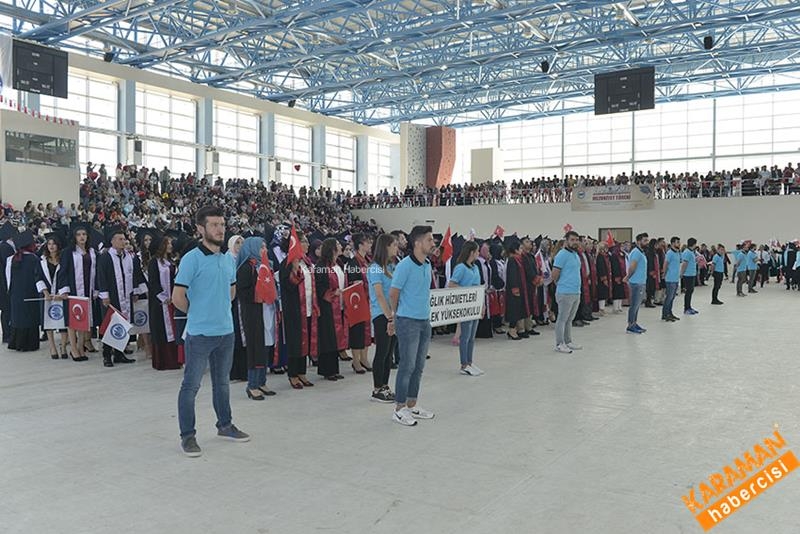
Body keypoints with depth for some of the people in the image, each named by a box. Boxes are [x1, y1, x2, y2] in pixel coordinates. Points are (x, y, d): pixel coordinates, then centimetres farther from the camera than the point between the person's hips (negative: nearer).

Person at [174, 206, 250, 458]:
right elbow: (178, 297, -14)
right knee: (191, 385, 3)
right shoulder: (192, 259, -13)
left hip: (226, 331, 7)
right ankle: (187, 435, 14)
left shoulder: (227, 259, 7)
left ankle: (225, 425, 33)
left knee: (222, 382, 19)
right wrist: (198, 313, 0)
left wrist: (219, 311, 12)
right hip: (200, 333, -7)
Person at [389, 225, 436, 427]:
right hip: (408, 321, -8)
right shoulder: (405, 266, -15)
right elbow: (393, 293, -9)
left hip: (425, 320, 8)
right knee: (407, 366, -3)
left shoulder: (428, 264, 10)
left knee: (419, 366, 13)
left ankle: (412, 405, 24)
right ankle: (399, 409, 8)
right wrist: (395, 316, 3)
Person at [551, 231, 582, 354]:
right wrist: (560, 284, 1)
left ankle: (568, 341, 23)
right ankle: (559, 344, 4)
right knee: (562, 319, -2)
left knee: (570, 319, 15)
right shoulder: (562, 254, -13)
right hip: (566, 292, -8)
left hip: (576, 292, 8)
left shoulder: (576, 254, 15)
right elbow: (555, 275, -13)